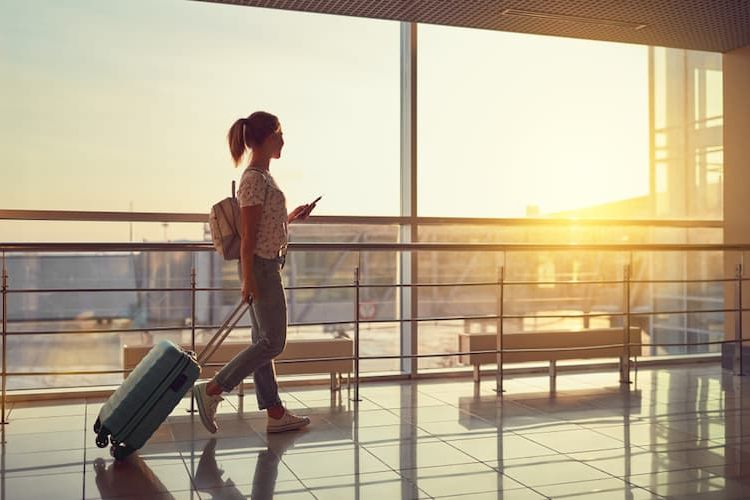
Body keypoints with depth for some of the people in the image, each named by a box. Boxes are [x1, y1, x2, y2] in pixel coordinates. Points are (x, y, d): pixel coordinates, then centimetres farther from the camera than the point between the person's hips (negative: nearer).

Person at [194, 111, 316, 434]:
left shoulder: (262, 176, 15)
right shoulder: (255, 179, -15)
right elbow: (248, 235, -18)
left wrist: (292, 216, 15)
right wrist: (248, 279, -19)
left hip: (266, 266, 10)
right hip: (261, 267, -10)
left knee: (264, 343, 10)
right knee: (272, 343, -6)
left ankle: (276, 415, 16)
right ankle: (212, 389, -1)